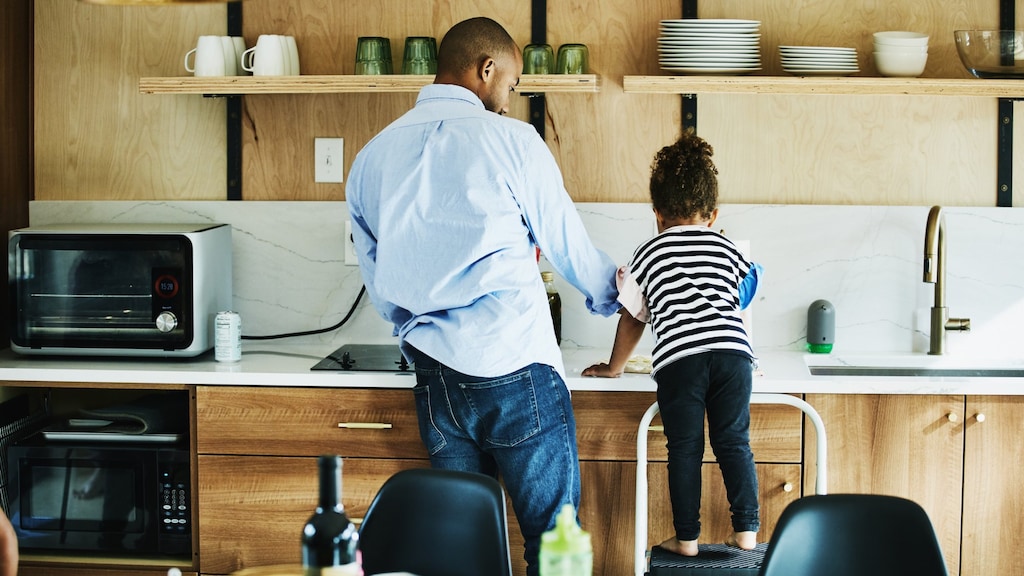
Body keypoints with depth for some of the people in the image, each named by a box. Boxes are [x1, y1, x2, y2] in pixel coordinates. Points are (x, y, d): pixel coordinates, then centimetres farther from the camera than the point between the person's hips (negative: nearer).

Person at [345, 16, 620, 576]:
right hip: (516, 370, -5)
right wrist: (613, 295, 28)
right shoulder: (510, 140, -4)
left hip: (434, 382, 5)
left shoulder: (372, 157, 10)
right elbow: (570, 248, 8)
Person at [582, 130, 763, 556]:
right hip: (732, 352, 2)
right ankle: (746, 531, 11)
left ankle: (686, 539, 8)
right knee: (734, 444, 10)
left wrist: (614, 368, 33)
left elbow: (632, 320, 21)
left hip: (678, 358, -2)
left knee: (684, 449, 5)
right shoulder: (726, 249, 21)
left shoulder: (649, 255, 17)